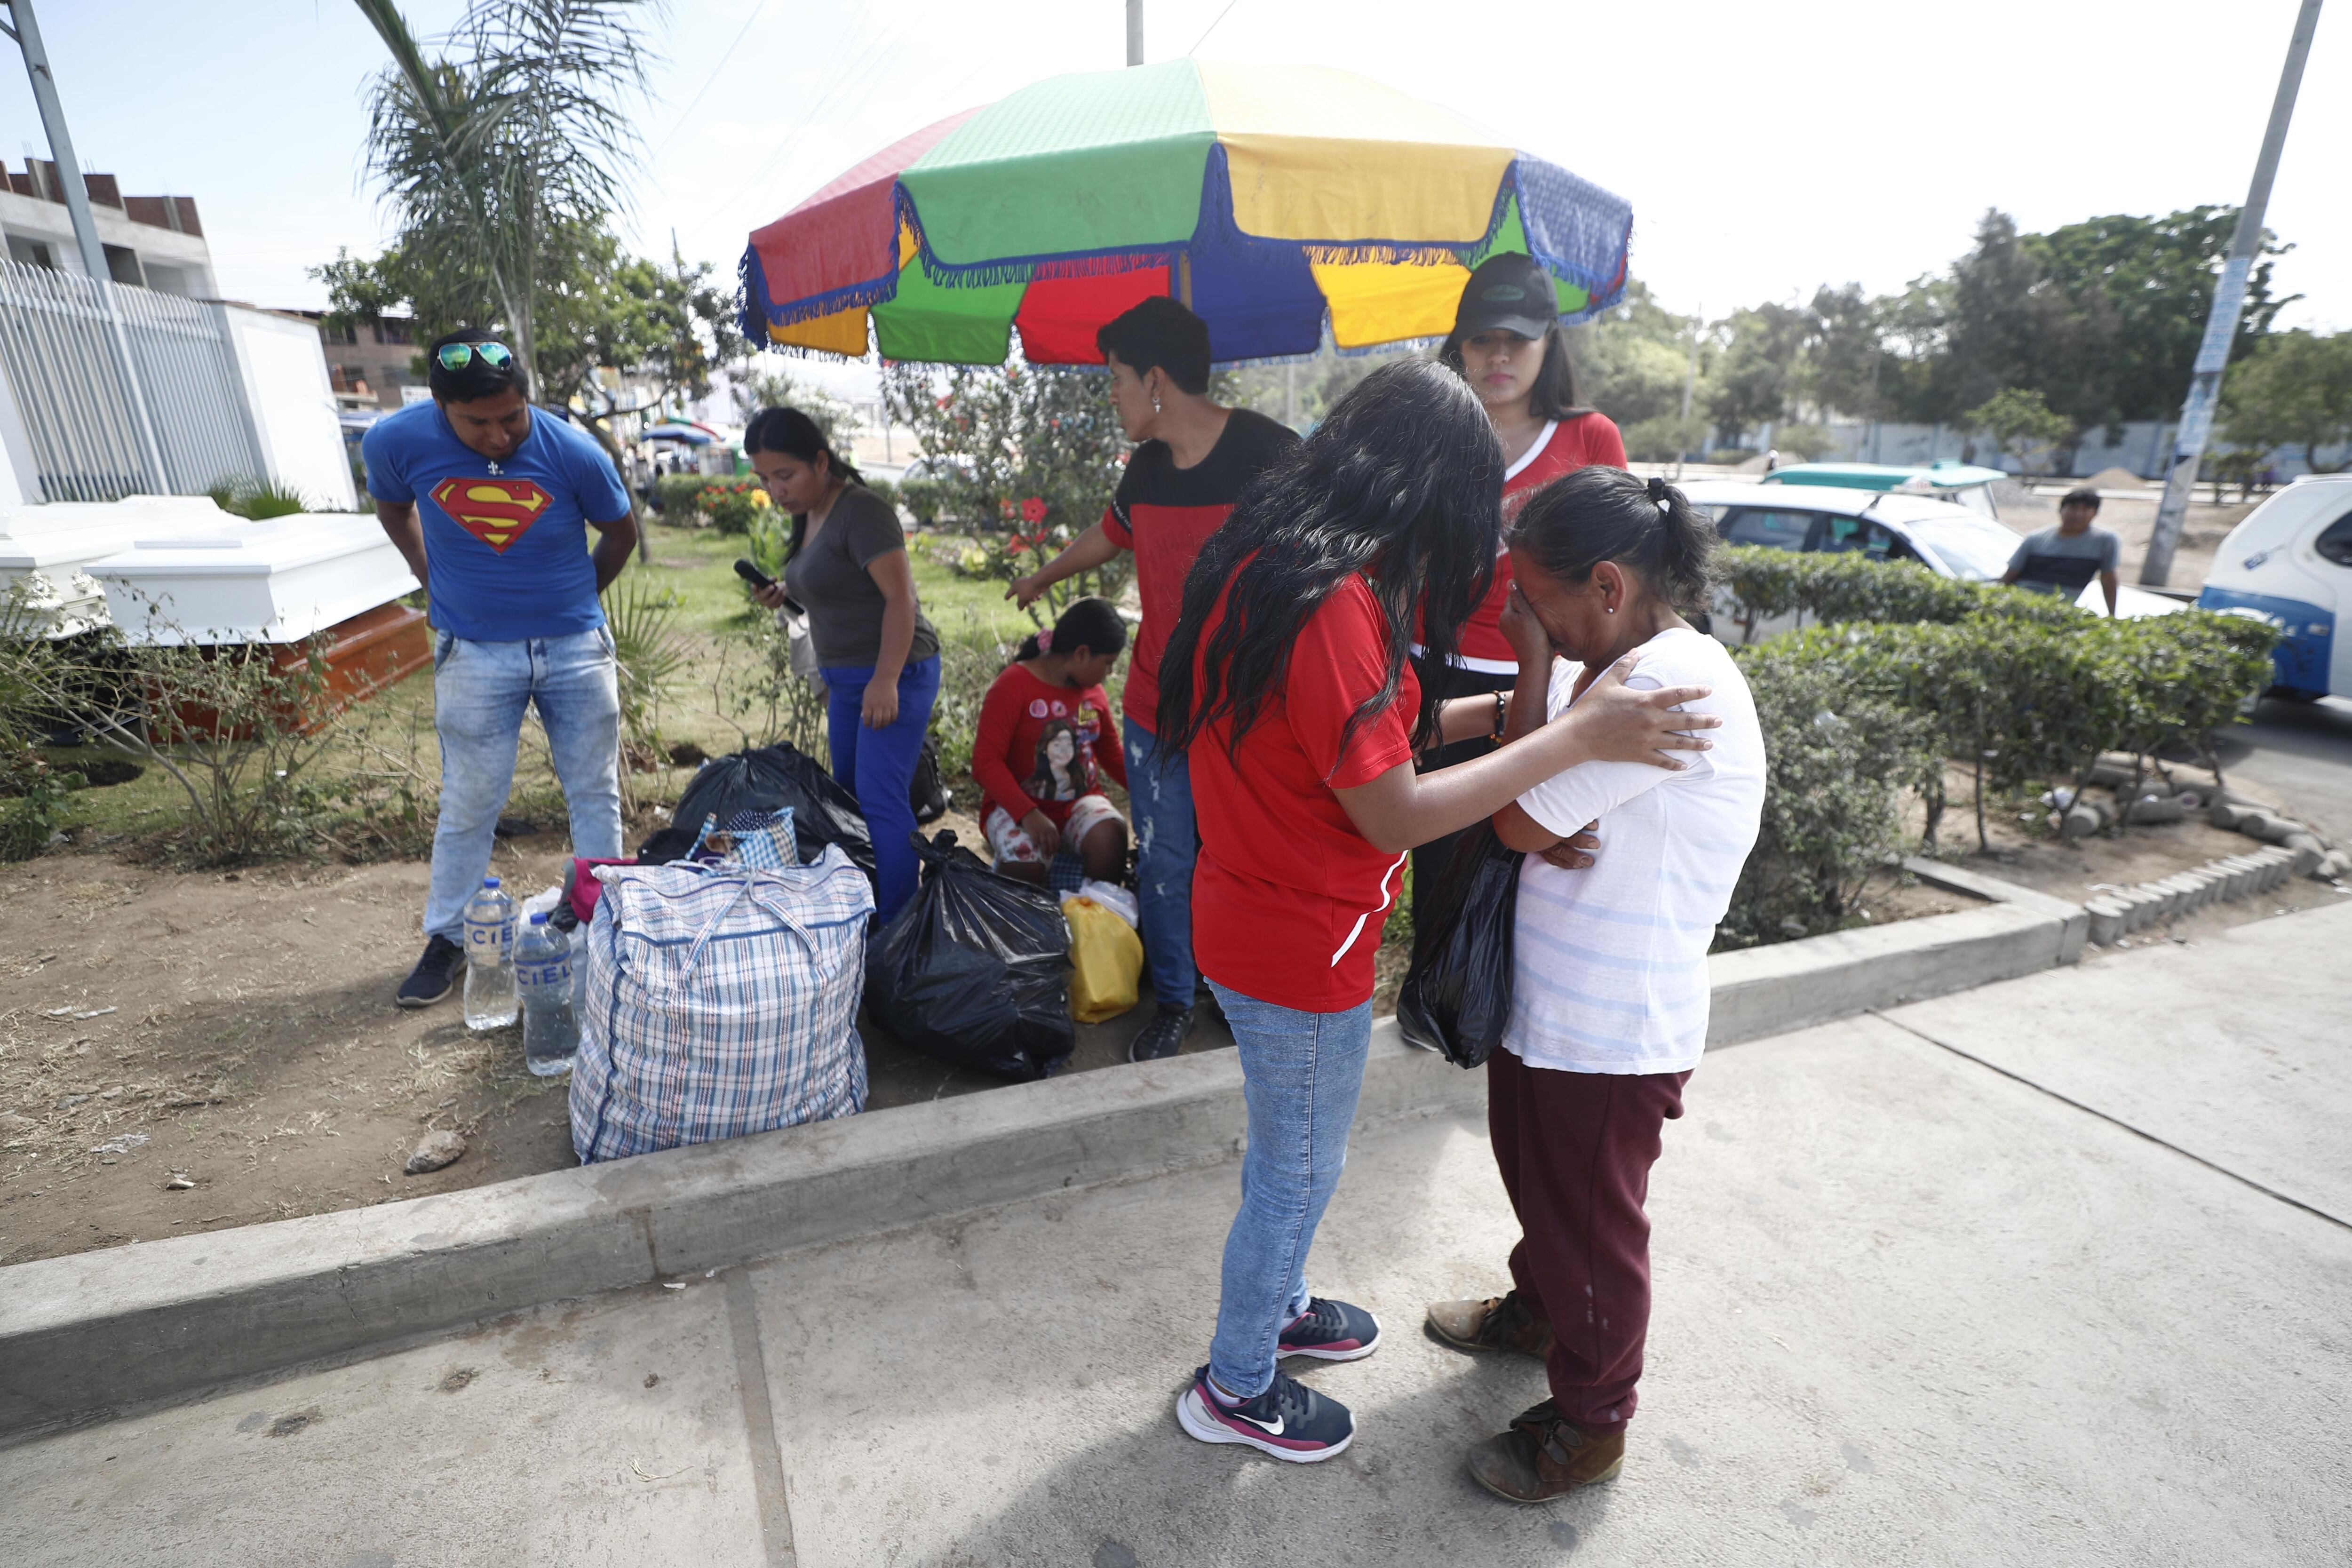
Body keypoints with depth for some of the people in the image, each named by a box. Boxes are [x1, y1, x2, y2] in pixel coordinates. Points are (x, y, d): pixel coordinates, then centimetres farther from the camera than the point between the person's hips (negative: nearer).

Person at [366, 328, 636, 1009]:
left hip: (576, 647, 0)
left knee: (595, 794, 7)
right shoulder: (397, 442, -9)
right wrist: (433, 581, 10)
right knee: (470, 804, 5)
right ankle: (446, 940, 22)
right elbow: (392, 506, 15)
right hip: (476, 654, 0)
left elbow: (621, 533, 4)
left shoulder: (572, 450, -13)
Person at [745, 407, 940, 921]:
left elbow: (899, 597, -20)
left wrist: (885, 681, -26)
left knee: (879, 799, -13)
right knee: (848, 793, 11)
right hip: (846, 676, 10)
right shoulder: (809, 515, 13)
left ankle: (894, 925, -7)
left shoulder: (860, 511, -15)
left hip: (894, 673, -10)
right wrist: (785, 594, 8)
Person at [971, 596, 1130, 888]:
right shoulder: (1014, 686, -12)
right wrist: (1028, 815, -29)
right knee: (1024, 868, -33)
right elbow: (986, 762, -17)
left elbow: (1113, 757, 16)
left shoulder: (1093, 691, 6)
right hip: (1017, 804, -4)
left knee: (1110, 839, -29)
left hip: (1079, 802, 4)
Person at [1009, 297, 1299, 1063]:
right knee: (1164, 863, 11)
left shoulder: (1270, 454, -15)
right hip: (1158, 706, 5)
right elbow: (1112, 531, 26)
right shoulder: (1147, 466, 6)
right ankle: (1173, 1000, 30)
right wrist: (1041, 578, 44)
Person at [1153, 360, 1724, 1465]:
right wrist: (1576, 738, -20)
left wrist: (1506, 707, 6)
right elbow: (1394, 814, -25)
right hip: (1302, 950, -9)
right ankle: (1236, 1389, 38)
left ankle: (1272, 1305, 53)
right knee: (1298, 1175, 14)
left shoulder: (1268, 563, 4)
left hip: (1250, 917, 9)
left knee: (1286, 1153, 29)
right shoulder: (1332, 602, -27)